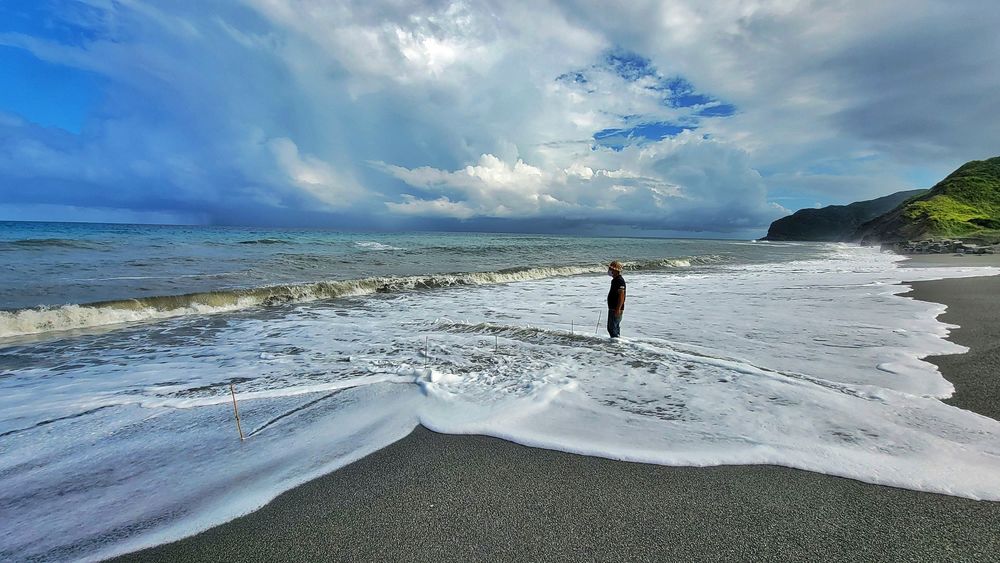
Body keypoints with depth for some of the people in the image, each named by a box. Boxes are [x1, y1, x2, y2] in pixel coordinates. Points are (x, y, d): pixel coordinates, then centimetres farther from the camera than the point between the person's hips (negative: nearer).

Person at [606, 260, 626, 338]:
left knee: (612, 328, -9)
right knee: (616, 327, 16)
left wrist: (618, 309, -25)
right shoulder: (615, 279, 15)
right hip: (613, 308, 10)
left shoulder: (620, 280, -17)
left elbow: (621, 296, -23)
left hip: (616, 309, -10)